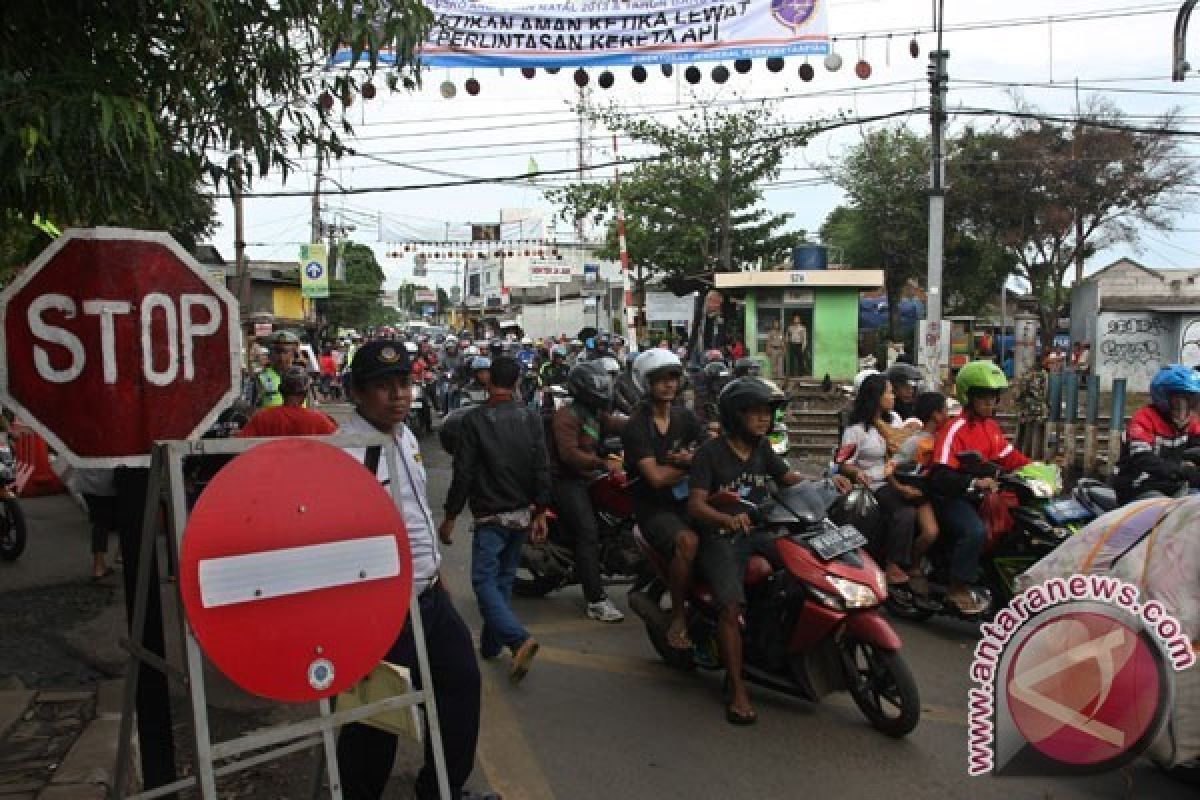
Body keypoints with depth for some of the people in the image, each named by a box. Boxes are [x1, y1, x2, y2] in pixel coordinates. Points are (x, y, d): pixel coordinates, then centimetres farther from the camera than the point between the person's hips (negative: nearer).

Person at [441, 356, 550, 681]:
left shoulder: (474, 420, -12)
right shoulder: (531, 418, 0)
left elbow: (463, 474, -12)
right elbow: (542, 469, -1)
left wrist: (450, 517, -3)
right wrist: (540, 512, 7)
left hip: (490, 516, -5)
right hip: (522, 515, 5)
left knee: (485, 580, -2)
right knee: (505, 578, 16)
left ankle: (519, 639, -19)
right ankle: (491, 644, 24)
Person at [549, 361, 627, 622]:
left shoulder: (597, 415, 16)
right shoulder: (567, 416, -13)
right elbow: (569, 454, -25)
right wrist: (604, 464, -33)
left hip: (587, 479, 10)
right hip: (566, 481, -10)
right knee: (588, 532, -21)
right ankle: (596, 601, -22)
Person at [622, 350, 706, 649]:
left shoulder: (685, 417, 11)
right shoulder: (636, 426, -7)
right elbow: (656, 477, -16)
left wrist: (690, 458, -15)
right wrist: (693, 465, -5)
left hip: (686, 501, 6)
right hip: (654, 508, -5)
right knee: (688, 541, -34)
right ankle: (678, 617, -16)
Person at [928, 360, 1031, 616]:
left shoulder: (991, 426, 12)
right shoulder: (955, 429, -16)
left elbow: (1008, 457, 17)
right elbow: (941, 476, -24)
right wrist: (975, 483, -35)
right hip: (953, 496, -9)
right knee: (976, 531, -32)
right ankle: (958, 589, -20)